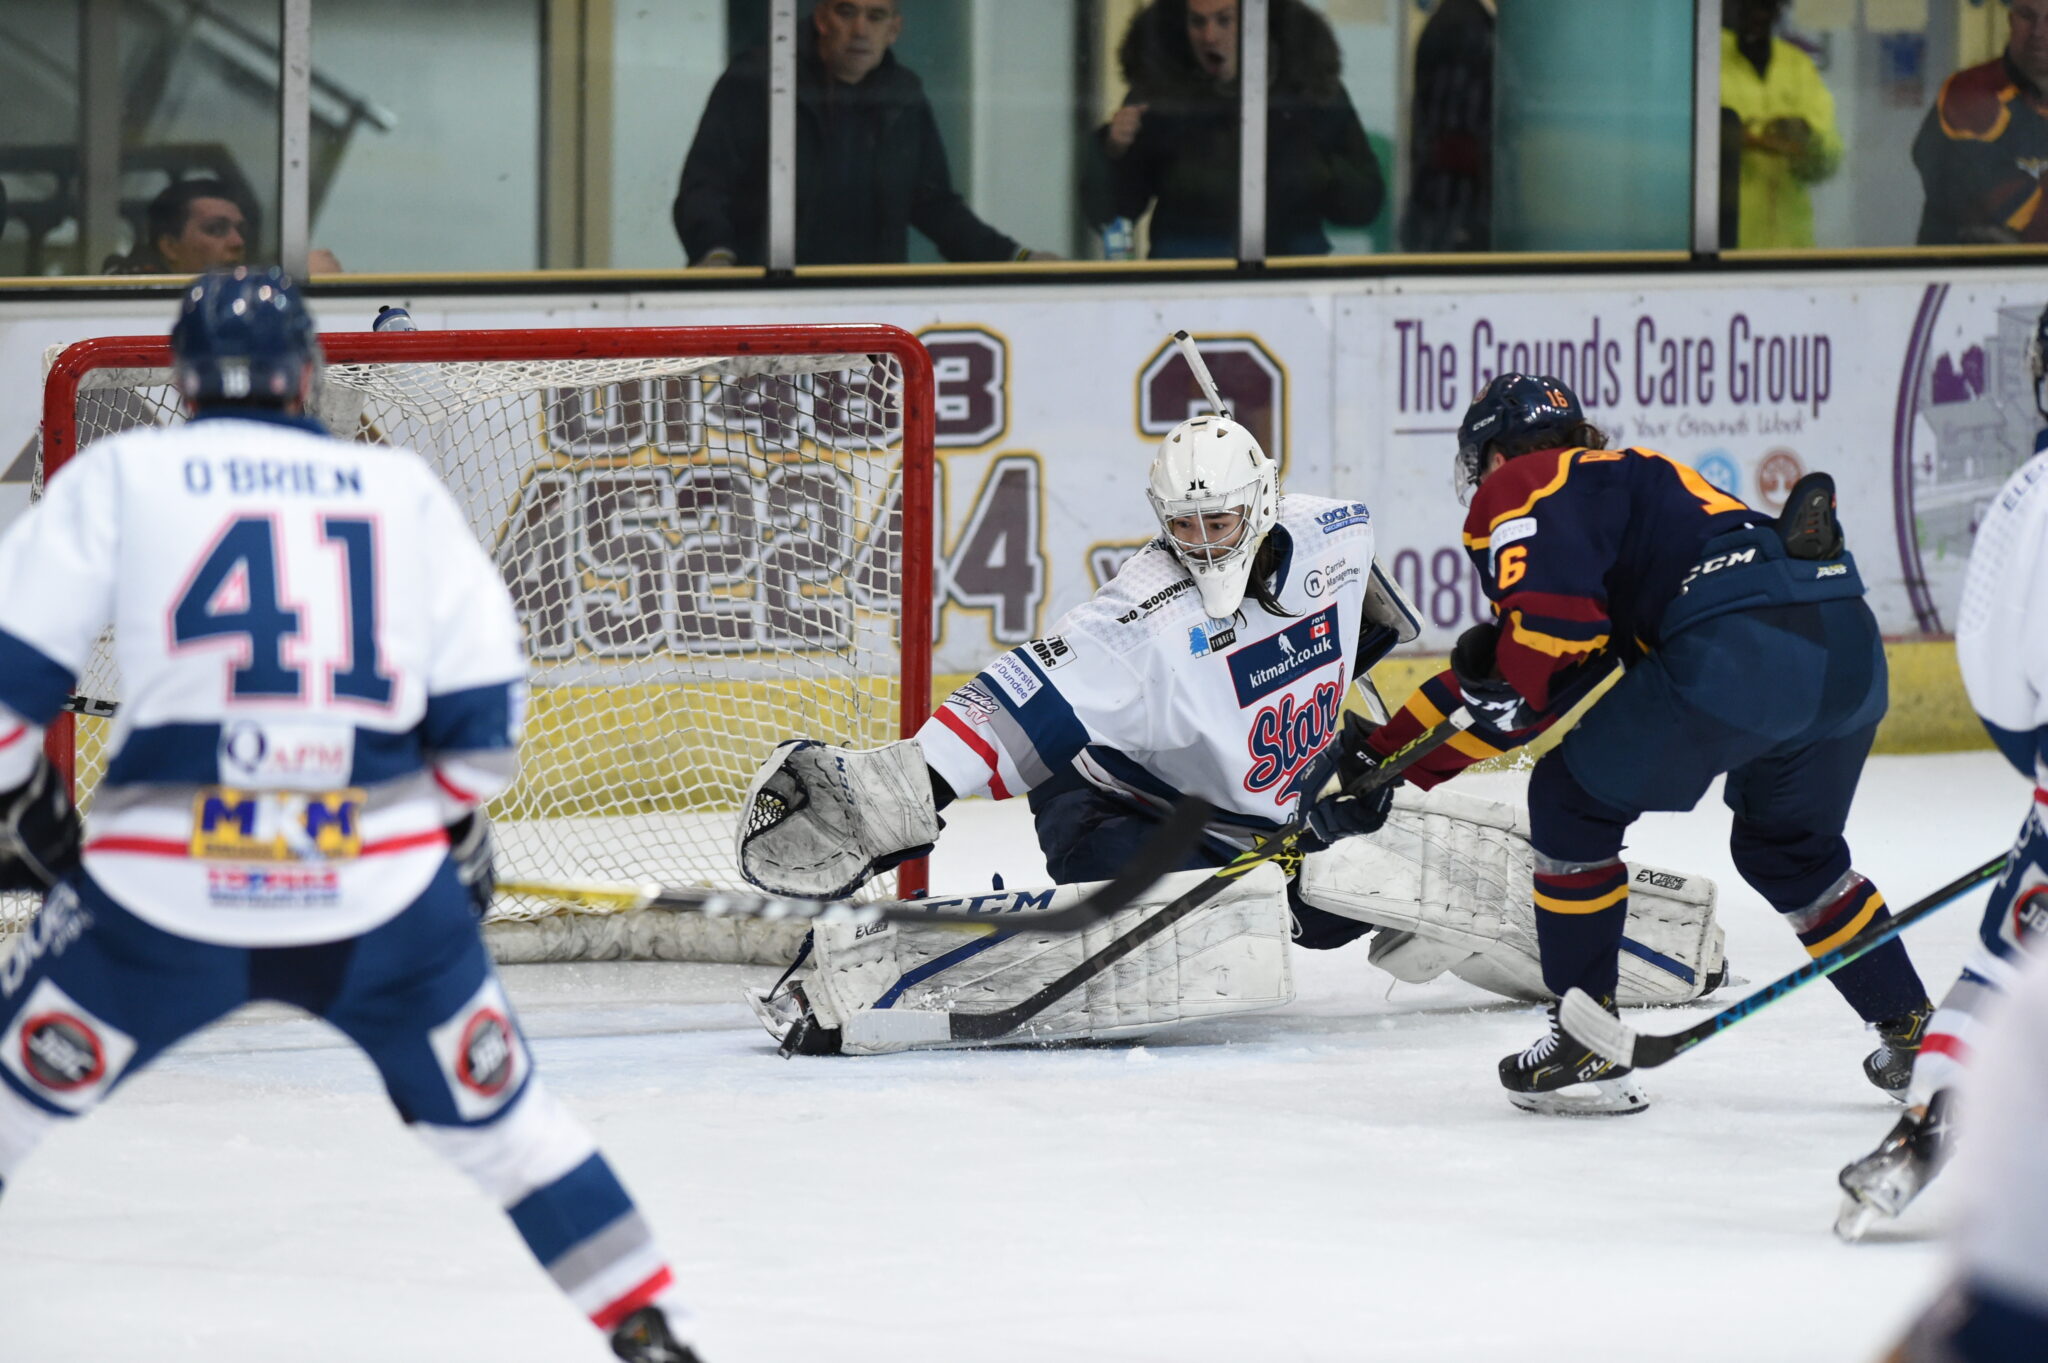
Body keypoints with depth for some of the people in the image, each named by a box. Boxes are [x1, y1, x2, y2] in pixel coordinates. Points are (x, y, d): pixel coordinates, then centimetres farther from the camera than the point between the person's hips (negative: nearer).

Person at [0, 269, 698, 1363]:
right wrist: (455, 829, 28)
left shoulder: (119, 476, 8)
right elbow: (482, 704, 11)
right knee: (496, 1116, 20)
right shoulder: (403, 487, 13)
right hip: (382, 883, 2)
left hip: (163, 894, -1)